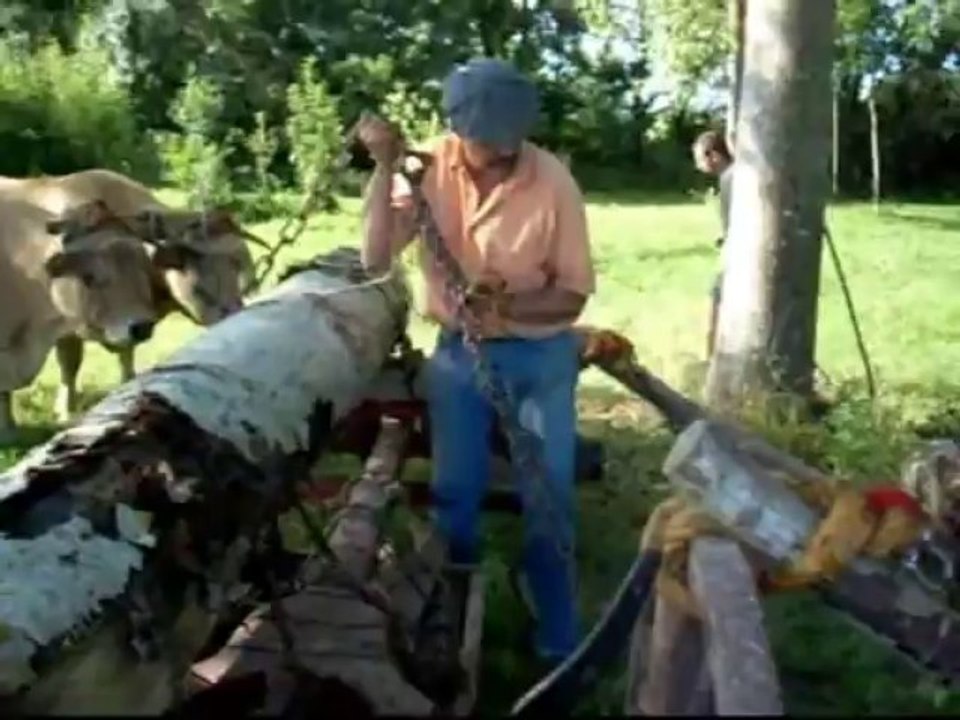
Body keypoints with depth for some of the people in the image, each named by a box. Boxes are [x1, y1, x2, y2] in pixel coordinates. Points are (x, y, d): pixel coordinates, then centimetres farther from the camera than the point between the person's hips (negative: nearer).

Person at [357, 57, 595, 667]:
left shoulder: (553, 181, -17)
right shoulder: (429, 166, -11)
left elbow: (574, 294, -12)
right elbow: (376, 259, -18)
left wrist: (508, 305, -30)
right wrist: (385, 166, -24)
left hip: (541, 354, -1)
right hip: (459, 350, 2)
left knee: (548, 499, 3)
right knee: (454, 495, 9)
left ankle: (560, 644, 21)